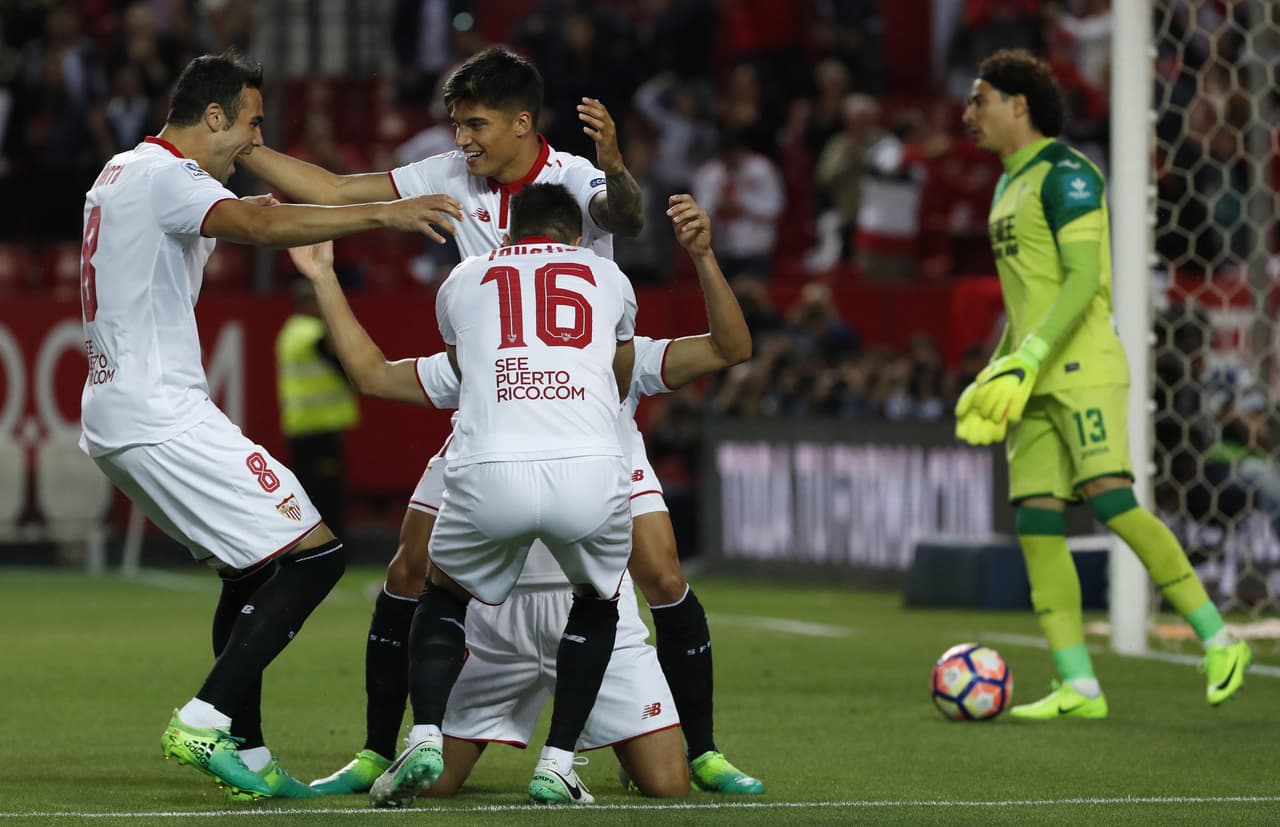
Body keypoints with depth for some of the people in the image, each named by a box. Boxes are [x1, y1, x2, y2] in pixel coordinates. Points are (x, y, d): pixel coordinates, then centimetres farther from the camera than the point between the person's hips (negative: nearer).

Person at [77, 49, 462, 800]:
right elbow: (254, 224, -32)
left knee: (253, 570, 20)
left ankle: (247, 755, 17)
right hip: (162, 417, -11)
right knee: (315, 554, -11)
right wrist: (382, 215, -34)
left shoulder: (124, 174, 18)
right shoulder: (165, 177, -13)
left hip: (116, 418, 11)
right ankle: (204, 722, -13)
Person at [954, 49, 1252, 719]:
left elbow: (1082, 280, -16)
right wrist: (992, 377, 19)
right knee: (1035, 525, -2)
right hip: (1036, 384, 9)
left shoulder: (1065, 174, -7)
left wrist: (1028, 359, -23)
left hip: (1082, 369, -9)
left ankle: (1219, 643, -12)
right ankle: (1078, 687, -4)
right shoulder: (1009, 187, 22)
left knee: (1110, 500, -20)